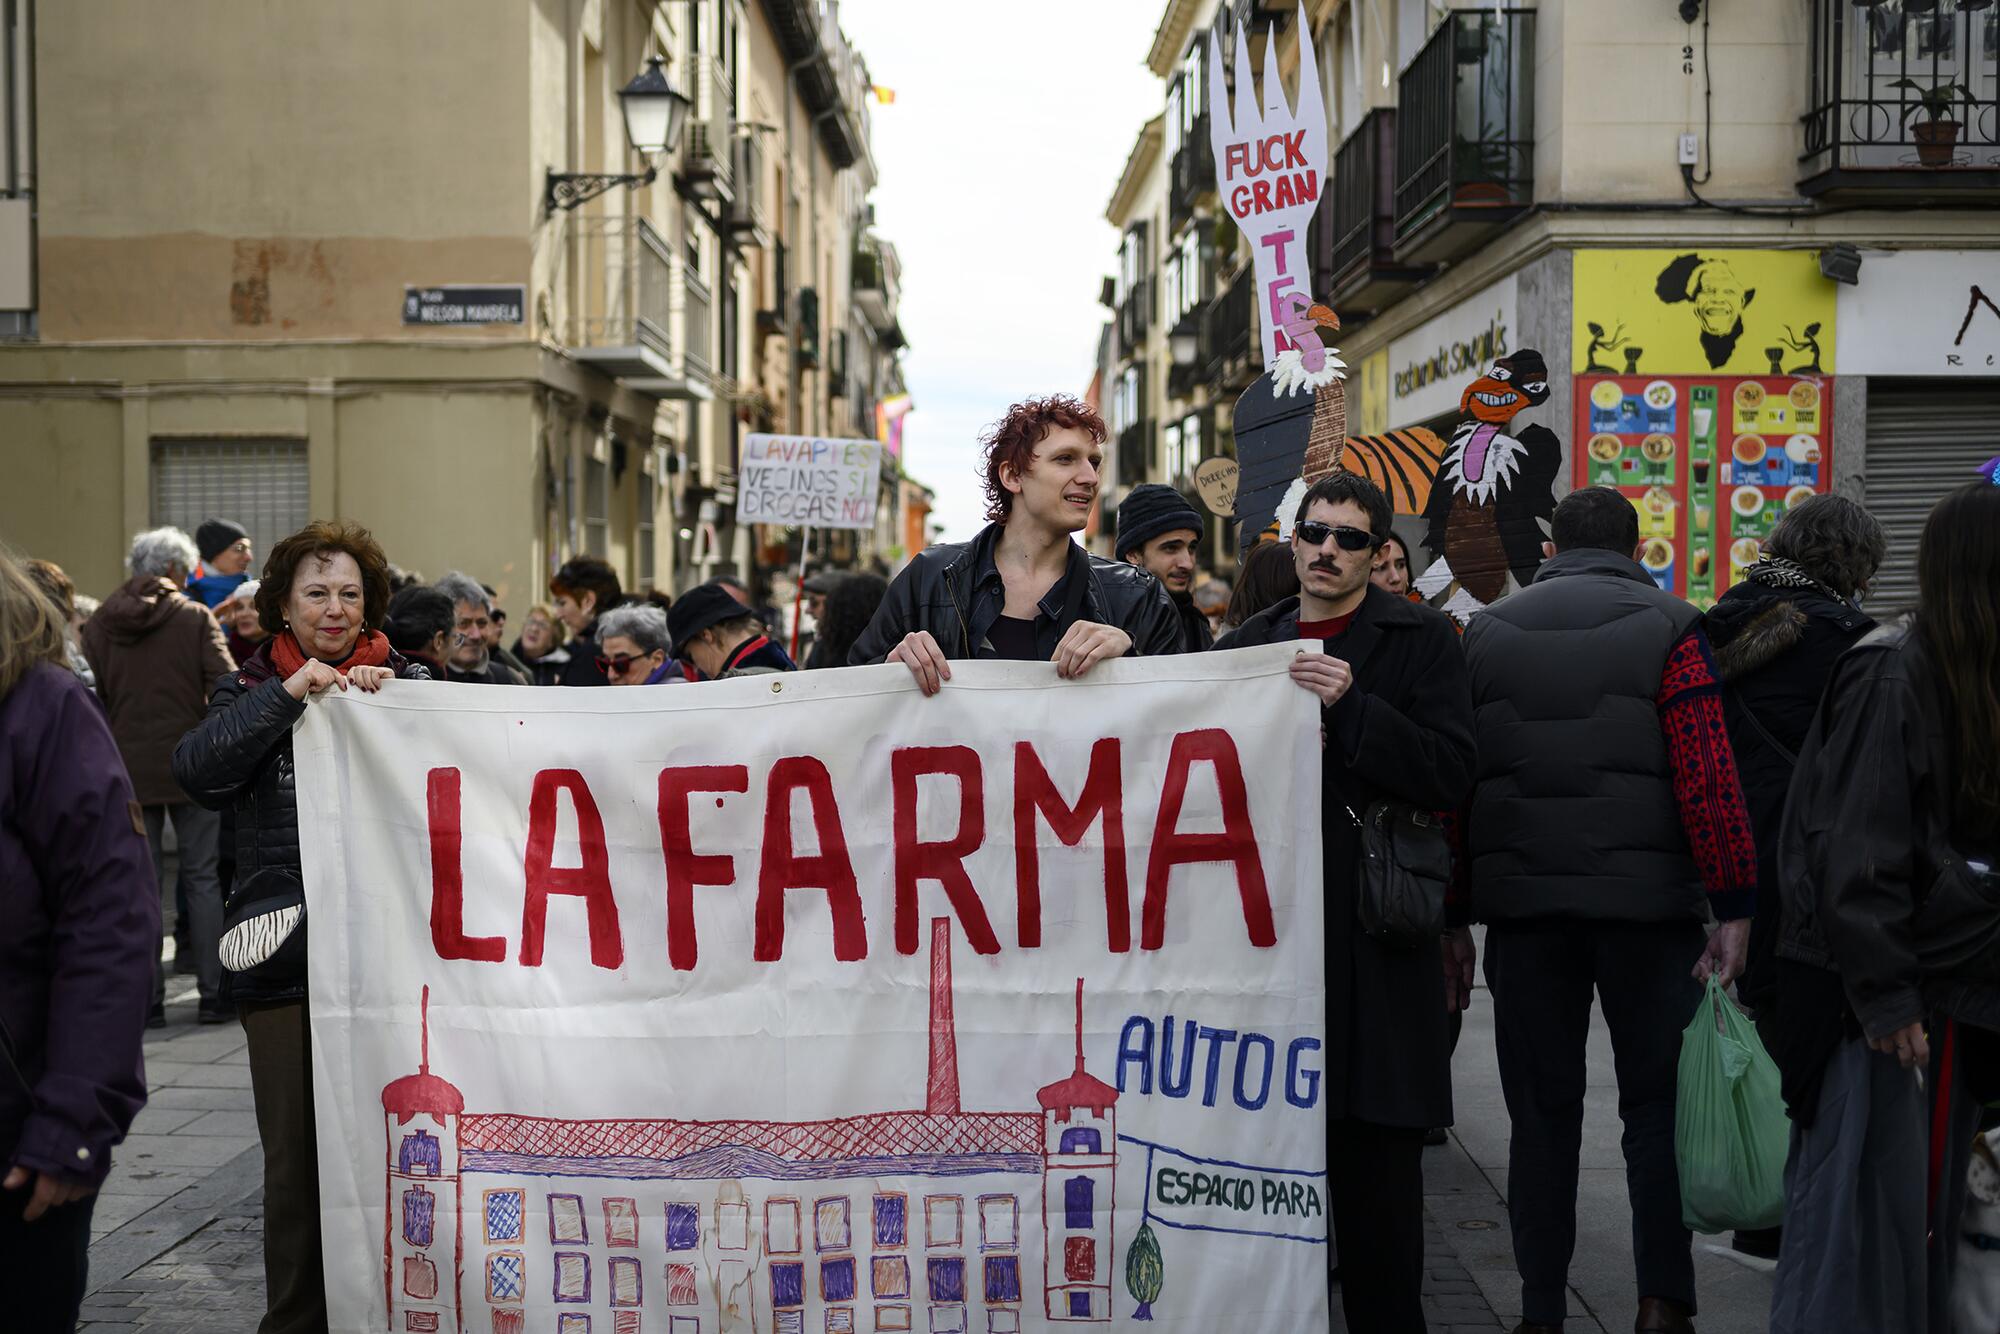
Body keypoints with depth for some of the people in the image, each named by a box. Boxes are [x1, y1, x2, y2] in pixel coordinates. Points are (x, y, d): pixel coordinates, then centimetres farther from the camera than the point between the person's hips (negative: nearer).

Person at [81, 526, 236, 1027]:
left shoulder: (99, 625, 3)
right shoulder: (195, 617, -5)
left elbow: (92, 698, 6)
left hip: (128, 770, 2)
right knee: (203, 880, 6)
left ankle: (146, 1000, 7)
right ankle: (213, 995, 6)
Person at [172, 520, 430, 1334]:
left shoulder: (403, 682, 8)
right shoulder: (254, 690, 9)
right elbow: (197, 770, -9)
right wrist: (288, 694, -16)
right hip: (284, 956, 0)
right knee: (296, 1154, 4)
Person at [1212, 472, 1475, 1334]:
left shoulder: (1420, 641, 3)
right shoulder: (1246, 645, 15)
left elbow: (1451, 773, -9)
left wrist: (1350, 706, -17)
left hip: (1373, 931, -3)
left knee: (1375, 1147, -1)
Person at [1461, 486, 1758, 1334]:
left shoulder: (1484, 635, 8)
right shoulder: (1668, 630, -2)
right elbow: (1708, 779, -11)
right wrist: (1734, 904, -8)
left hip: (1523, 905, 2)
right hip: (1646, 904, -2)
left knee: (1542, 1109, 9)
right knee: (1658, 1103, 9)